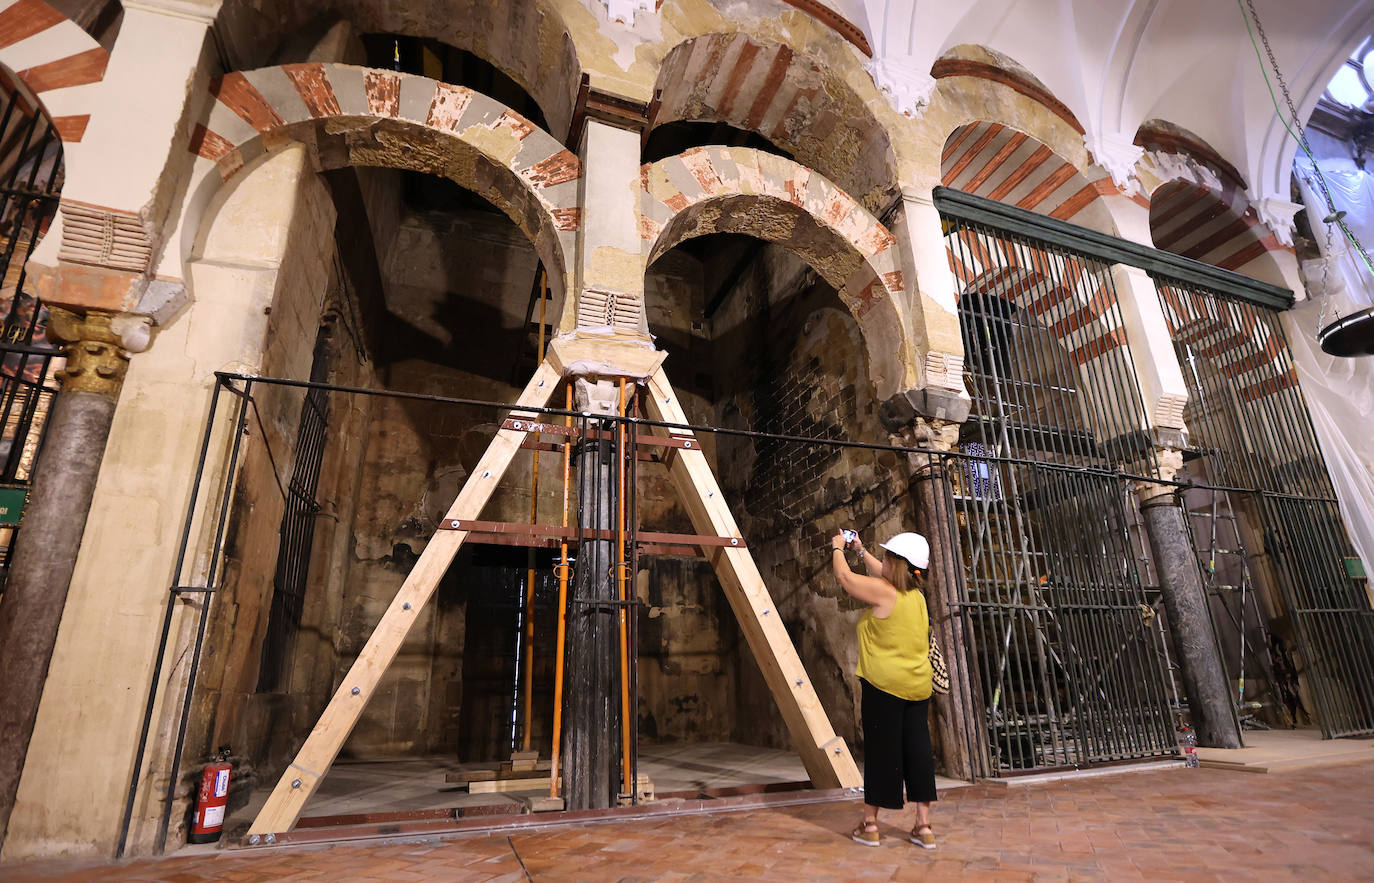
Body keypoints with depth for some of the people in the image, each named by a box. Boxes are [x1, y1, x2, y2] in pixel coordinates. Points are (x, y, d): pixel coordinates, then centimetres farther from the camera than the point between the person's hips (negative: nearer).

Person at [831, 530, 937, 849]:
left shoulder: (883, 592, -14)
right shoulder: (916, 594, 8)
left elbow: (845, 576, -2)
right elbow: (880, 574, 26)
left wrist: (838, 548, 15)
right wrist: (860, 550, 34)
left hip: (884, 684, -7)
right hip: (918, 685, 7)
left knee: (880, 751, 2)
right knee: (917, 750, 10)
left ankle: (870, 825, 14)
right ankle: (924, 826, 16)